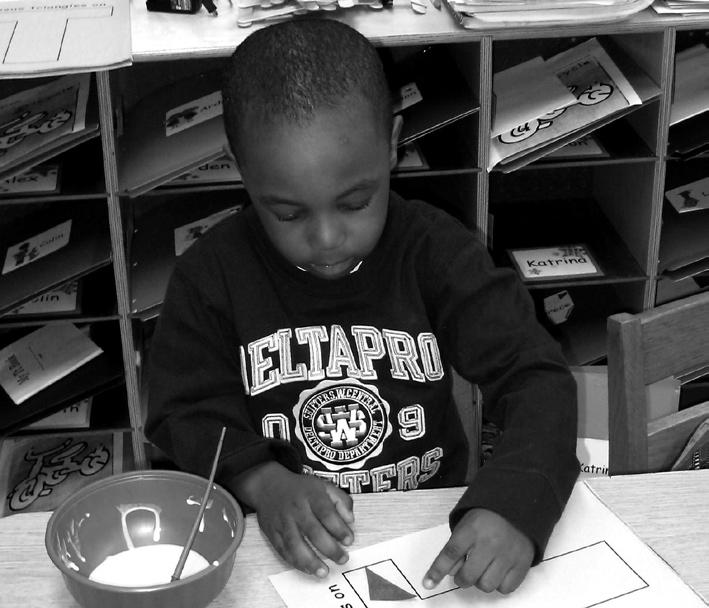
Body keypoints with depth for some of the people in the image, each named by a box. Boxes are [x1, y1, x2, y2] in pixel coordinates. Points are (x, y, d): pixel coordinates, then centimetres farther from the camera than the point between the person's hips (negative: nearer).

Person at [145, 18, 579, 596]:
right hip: (287, 548, 0)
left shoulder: (436, 252, -7)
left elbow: (537, 379, -11)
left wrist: (516, 504, -30)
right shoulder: (211, 274, -6)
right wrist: (263, 483, -24)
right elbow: (187, 415, -3)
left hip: (432, 531, 1)